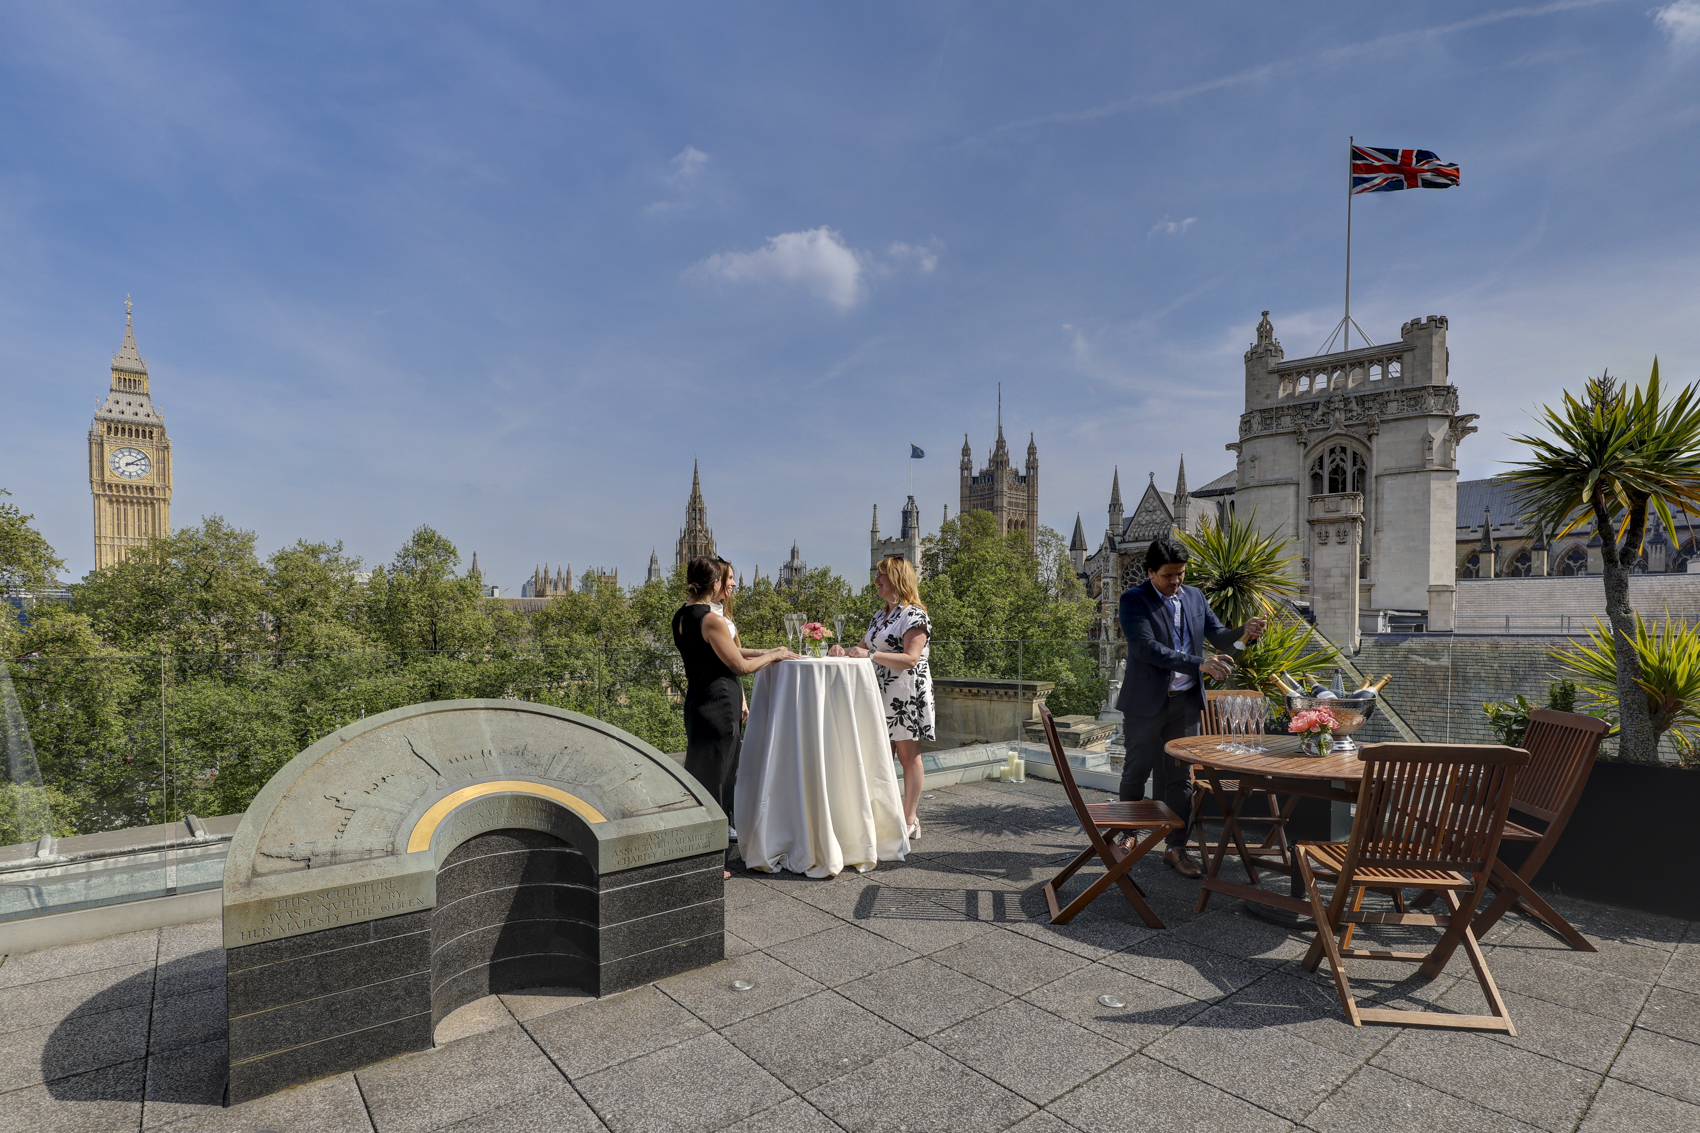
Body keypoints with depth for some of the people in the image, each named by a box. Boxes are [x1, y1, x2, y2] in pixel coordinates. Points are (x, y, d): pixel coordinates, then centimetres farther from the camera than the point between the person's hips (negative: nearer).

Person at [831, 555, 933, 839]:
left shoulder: (914, 615, -11)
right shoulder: (880, 616, 15)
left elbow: (910, 659, -21)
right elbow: (864, 647, 21)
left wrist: (870, 655, -27)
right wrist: (845, 652, 0)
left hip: (906, 695, -8)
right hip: (882, 695, 8)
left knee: (908, 757, 2)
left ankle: (909, 820, 12)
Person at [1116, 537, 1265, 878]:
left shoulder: (1194, 596, 7)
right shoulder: (1134, 600, -12)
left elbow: (1217, 634, 10)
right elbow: (1147, 648, -23)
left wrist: (1244, 632, -12)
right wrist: (1199, 664, -31)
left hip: (1185, 700, 4)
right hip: (1146, 701, -4)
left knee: (1180, 776, 9)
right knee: (1136, 772, 9)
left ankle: (1176, 848, 18)